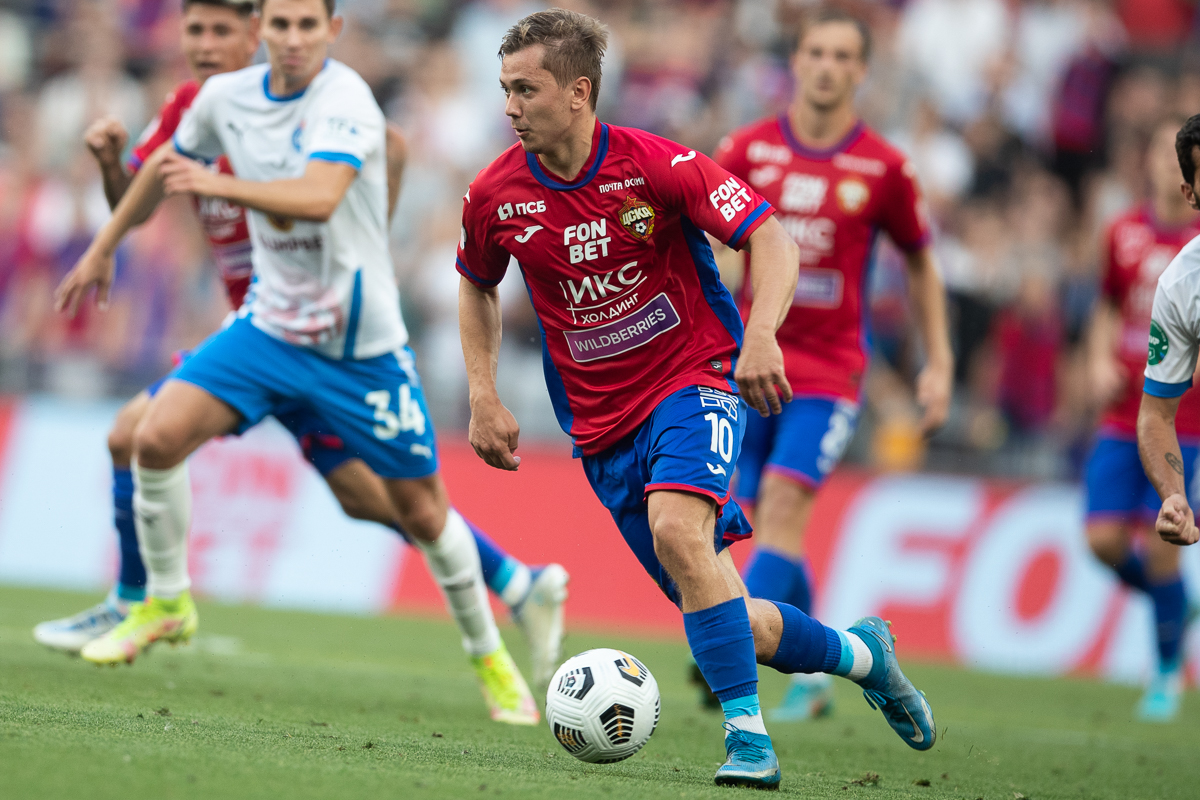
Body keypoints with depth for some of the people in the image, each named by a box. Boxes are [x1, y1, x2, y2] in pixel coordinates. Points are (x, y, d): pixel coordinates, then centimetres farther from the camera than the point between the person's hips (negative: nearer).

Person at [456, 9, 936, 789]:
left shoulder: (655, 165, -16)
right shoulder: (495, 196, -4)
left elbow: (772, 239, -13)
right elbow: (477, 286, 16)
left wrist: (760, 335, -30)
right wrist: (484, 398, 6)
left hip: (697, 376, -4)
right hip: (602, 422, 4)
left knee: (676, 529, -33)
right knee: (724, 618, 2)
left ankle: (748, 737, -27)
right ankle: (857, 652, 29)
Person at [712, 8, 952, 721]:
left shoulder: (883, 168, -2)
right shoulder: (749, 149, 1)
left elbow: (922, 264, 11)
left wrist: (940, 364, 8)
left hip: (831, 368, -2)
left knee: (783, 507, -17)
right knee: (768, 520, 4)